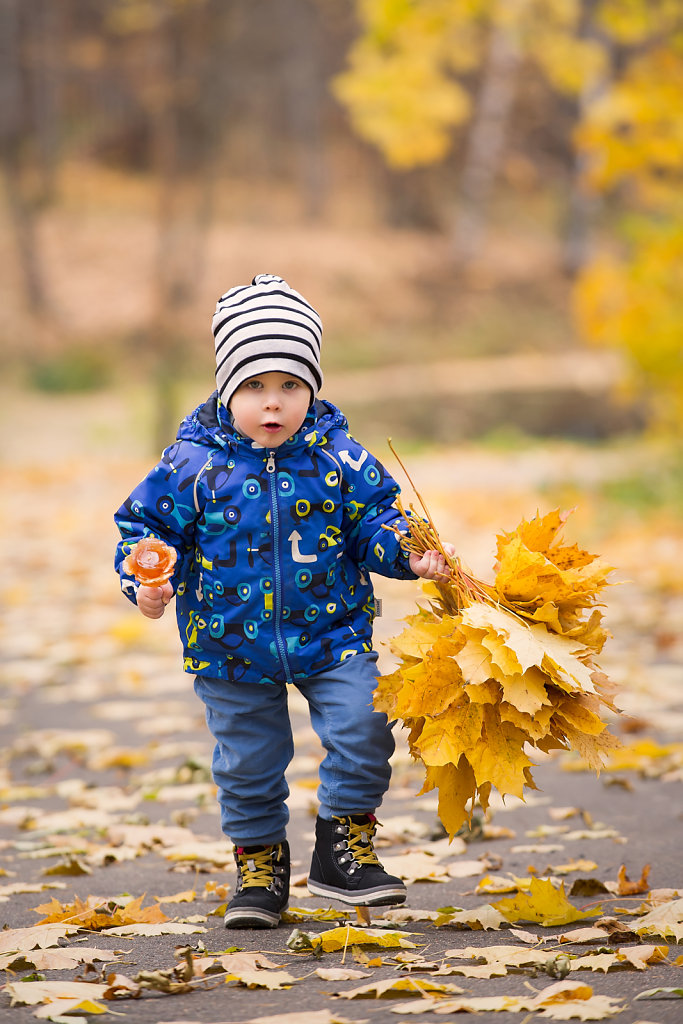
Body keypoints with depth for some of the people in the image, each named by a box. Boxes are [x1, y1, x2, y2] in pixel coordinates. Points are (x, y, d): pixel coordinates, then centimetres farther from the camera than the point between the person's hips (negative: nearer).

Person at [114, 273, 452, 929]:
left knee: (362, 729, -10)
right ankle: (258, 863, 31)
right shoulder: (194, 464, -11)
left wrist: (409, 555, -18)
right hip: (232, 647, 0)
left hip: (332, 633, 0)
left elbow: (375, 518, 0)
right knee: (247, 760, 10)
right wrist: (147, 582, -20)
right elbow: (146, 524, -4)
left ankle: (345, 846, 10)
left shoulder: (337, 456, -7)